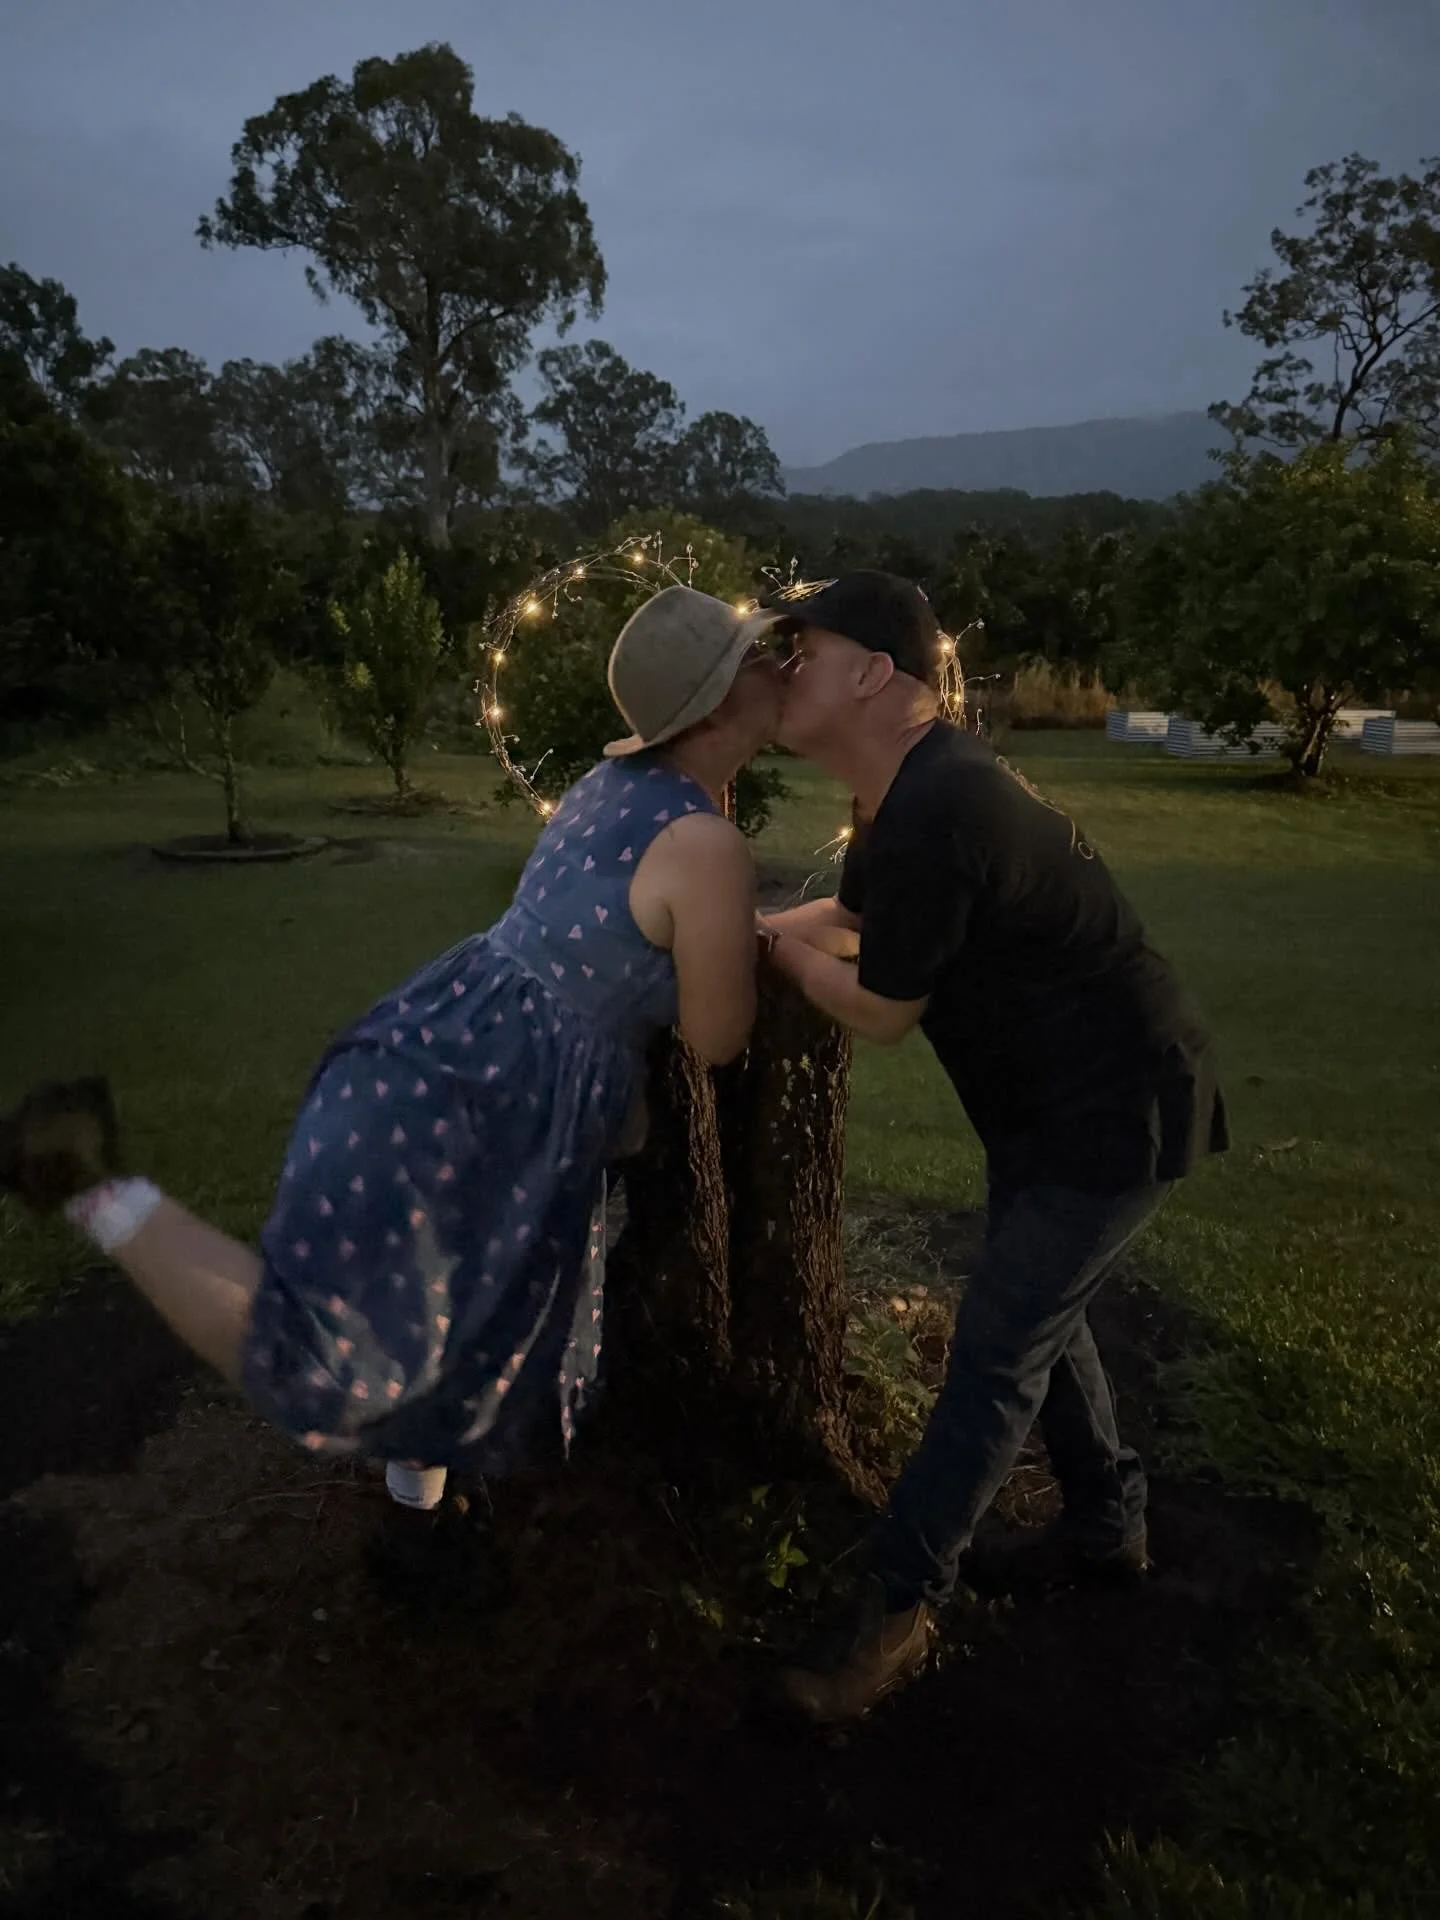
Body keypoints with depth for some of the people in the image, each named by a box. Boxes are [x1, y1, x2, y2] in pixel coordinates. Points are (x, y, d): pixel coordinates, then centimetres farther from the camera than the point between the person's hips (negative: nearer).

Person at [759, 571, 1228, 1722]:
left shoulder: (932, 816, -31)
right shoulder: (924, 783, 3)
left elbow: (880, 1011, -19)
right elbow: (847, 915, 17)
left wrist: (773, 946, -4)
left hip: (1115, 1113, -10)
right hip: (1054, 1096, 10)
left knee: (998, 1351, -4)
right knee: (1040, 1316, 20)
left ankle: (897, 1610, 9)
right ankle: (1106, 1523, 40)